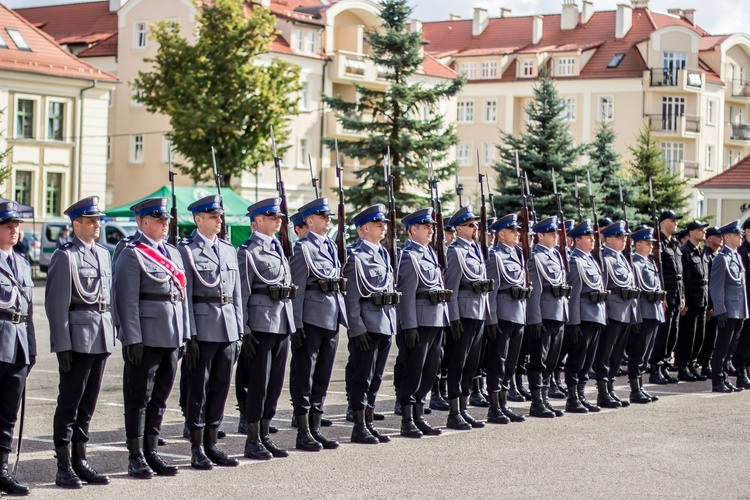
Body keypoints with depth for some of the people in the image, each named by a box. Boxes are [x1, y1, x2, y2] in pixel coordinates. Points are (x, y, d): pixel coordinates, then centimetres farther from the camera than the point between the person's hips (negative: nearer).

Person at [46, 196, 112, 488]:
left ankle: (80, 461, 19)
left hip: (101, 338, 7)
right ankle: (64, 467, 4)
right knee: (69, 402, -1)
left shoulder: (103, 254, 15)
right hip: (77, 338, -7)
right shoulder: (65, 256, -8)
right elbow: (56, 304, -11)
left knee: (88, 402, 11)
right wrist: (62, 345, -15)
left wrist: (110, 335, 15)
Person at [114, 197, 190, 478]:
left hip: (171, 339, 7)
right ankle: (136, 458, 7)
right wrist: (133, 339, -18)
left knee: (160, 397, 11)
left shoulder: (174, 253, 16)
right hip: (146, 337, -7)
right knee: (139, 397, 1)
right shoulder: (132, 254, -8)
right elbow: (127, 300, -13)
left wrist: (185, 335, 13)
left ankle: (151, 453, 19)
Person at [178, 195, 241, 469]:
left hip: (228, 329, 6)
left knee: (221, 387, 9)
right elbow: (185, 296, -8)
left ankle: (211, 444, 18)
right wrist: (190, 337, -13)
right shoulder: (187, 250, -5)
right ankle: (197, 449, 7)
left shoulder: (228, 249, 14)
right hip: (202, 328, -6)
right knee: (198, 388, 1)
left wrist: (238, 332, 11)